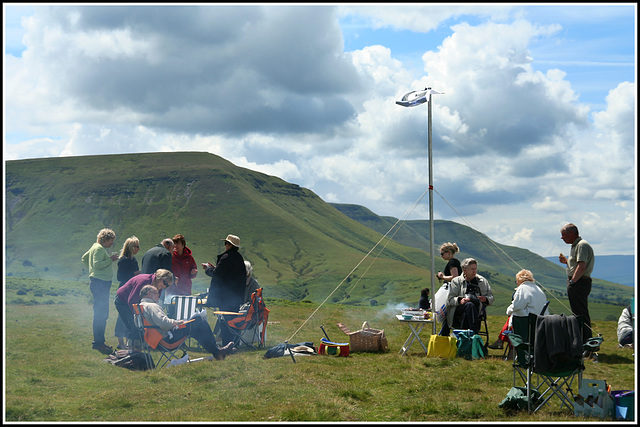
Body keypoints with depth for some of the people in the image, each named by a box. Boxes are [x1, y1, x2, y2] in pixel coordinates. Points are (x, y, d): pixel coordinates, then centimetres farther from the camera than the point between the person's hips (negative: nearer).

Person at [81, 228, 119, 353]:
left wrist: (91, 269, 26)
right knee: (100, 313, -9)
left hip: (103, 283, 11)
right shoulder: (98, 248, -12)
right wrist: (110, 259, -18)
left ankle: (100, 341, 20)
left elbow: (84, 258, 30)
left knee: (103, 314, 13)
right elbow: (97, 264, -24)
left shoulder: (100, 248, 19)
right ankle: (98, 343, -7)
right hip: (99, 283, -11)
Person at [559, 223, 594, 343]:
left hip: (579, 283, -11)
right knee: (577, 313, 14)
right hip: (576, 283, 11)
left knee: (581, 314, -10)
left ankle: (586, 340, -9)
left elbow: (582, 267, -22)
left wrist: (572, 282, -22)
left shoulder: (582, 245, -13)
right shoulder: (575, 245, 20)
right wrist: (566, 261, 14)